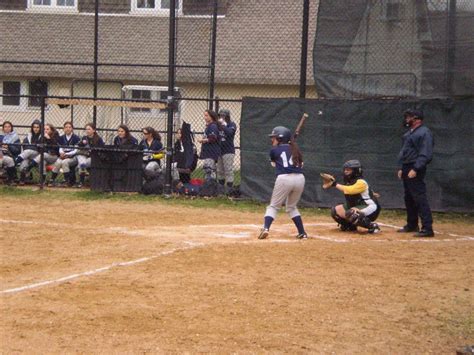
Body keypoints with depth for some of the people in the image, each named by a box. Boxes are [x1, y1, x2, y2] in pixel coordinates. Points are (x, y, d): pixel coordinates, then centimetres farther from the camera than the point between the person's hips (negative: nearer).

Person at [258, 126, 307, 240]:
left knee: (273, 206, 6)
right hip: (300, 178, 4)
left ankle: (266, 228, -15)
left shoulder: (274, 150, 8)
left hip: (284, 179, -4)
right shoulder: (295, 149, 17)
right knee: (292, 207, 22)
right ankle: (302, 233, 15)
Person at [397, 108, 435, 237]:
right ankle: (411, 225, 28)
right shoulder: (410, 133, 17)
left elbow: (425, 155, -21)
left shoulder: (424, 133, -14)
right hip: (407, 170, 10)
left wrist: (415, 169, -26)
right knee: (408, 198, 17)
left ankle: (427, 228, -15)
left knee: (420, 198, -13)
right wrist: (402, 168, 19)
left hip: (415, 171, -10)